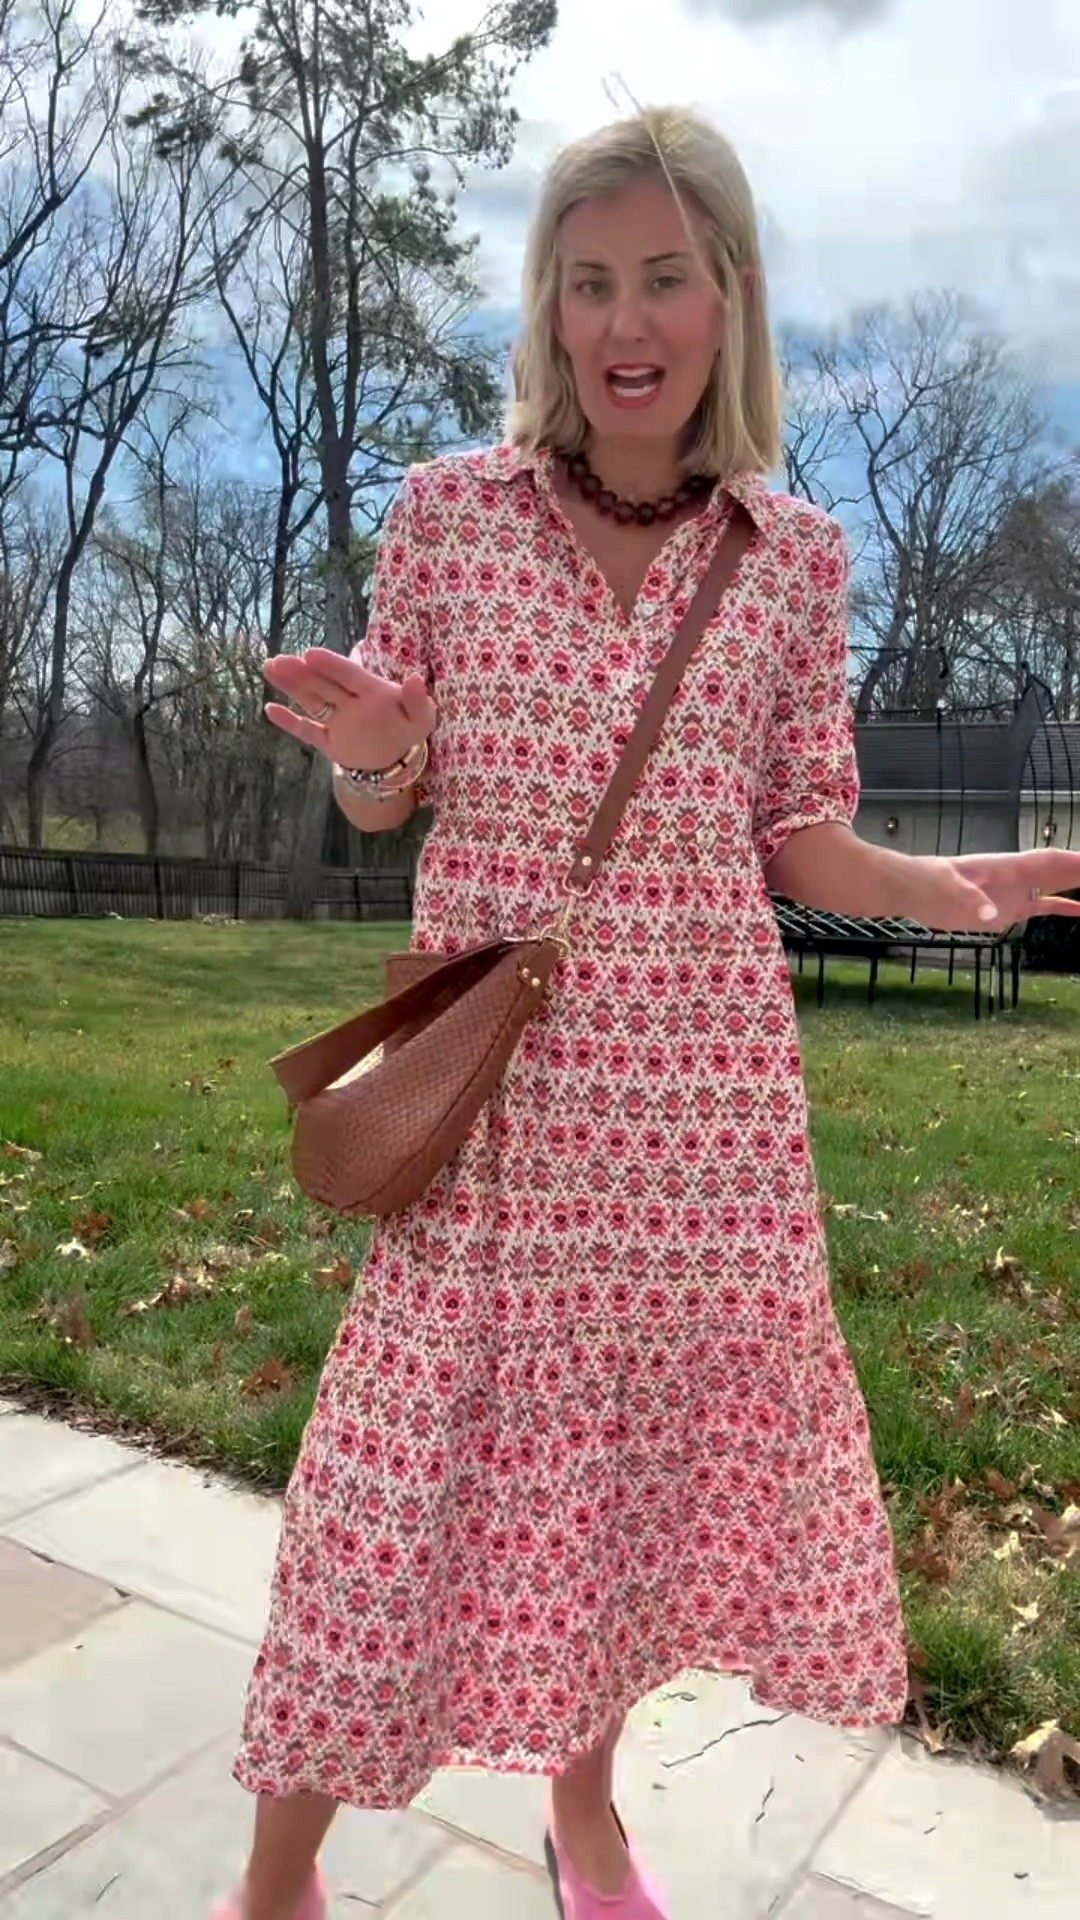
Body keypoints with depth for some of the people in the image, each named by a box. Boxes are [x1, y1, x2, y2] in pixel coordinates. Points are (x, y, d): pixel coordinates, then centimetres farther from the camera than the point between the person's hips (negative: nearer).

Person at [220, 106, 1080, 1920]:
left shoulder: (794, 552, 3)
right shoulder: (445, 508, 0)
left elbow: (794, 836, 7)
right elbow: (384, 802, 6)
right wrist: (372, 752, -17)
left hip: (703, 1087, 2)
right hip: (488, 1069, -1)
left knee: (653, 1439, 14)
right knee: (405, 1463, 3)